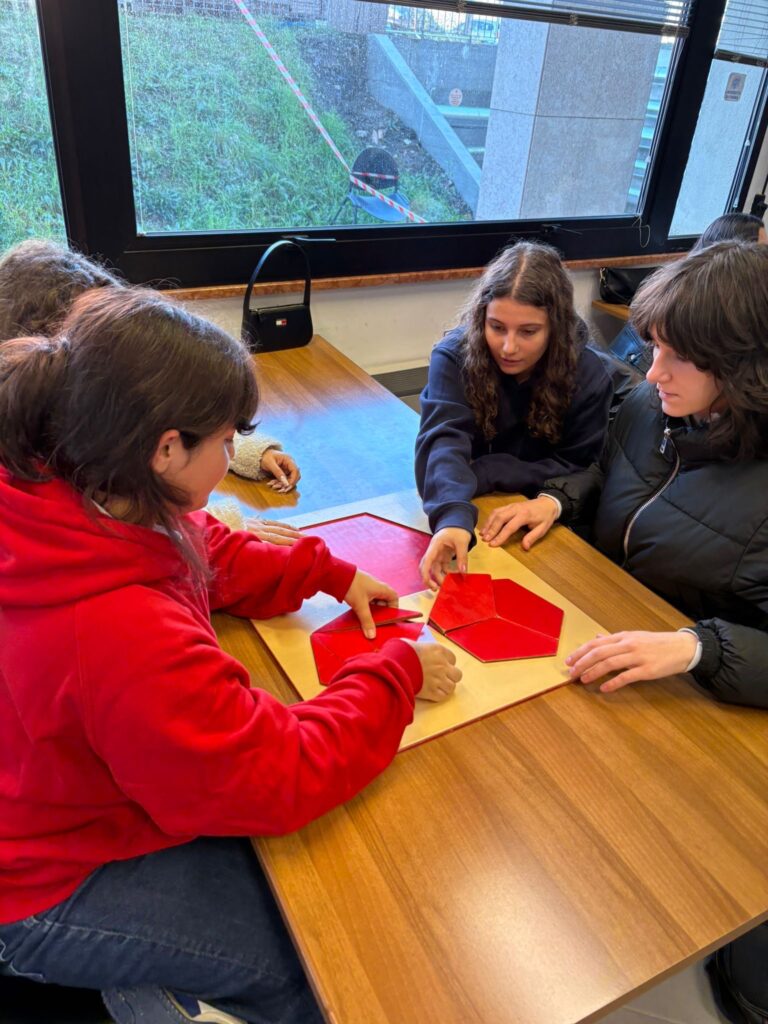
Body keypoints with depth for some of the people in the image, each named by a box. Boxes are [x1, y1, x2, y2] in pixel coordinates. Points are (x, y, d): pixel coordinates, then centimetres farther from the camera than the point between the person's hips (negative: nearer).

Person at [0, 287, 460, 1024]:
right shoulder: (117, 632, -40)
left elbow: (214, 558, 4)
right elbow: (283, 778, -31)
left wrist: (329, 573, -5)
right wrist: (398, 674, -20)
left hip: (80, 793, 8)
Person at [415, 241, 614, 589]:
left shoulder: (588, 375, -12)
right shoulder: (454, 355, -16)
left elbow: (578, 472, -8)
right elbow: (445, 442, -29)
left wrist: (485, 473, -21)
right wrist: (453, 517, -49)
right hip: (469, 516, 0)